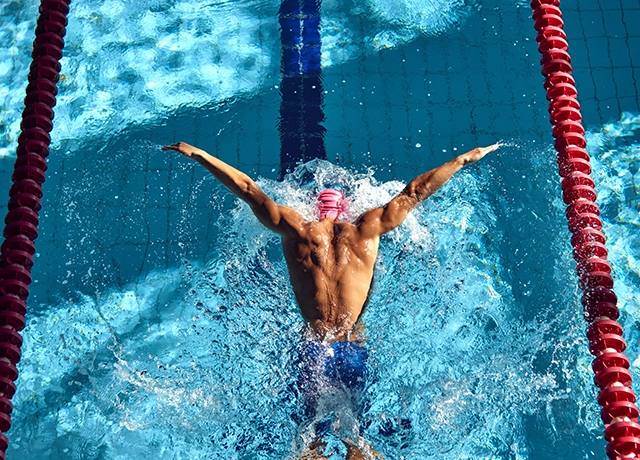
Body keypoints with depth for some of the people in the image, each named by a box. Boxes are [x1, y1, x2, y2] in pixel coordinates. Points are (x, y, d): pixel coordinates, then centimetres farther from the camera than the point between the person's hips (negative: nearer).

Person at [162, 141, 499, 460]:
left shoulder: (296, 229, 3)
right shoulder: (367, 230, 3)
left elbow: (246, 189, 8)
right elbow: (414, 192, 9)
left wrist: (197, 154, 15)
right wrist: (465, 159, 16)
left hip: (314, 349, 0)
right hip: (354, 349, 0)